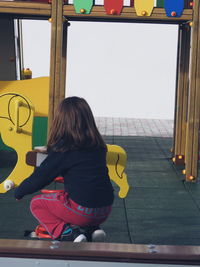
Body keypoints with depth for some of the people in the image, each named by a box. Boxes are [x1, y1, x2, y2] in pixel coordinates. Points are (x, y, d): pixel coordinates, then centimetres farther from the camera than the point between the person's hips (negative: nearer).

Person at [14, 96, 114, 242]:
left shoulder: (64, 148, -10)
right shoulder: (98, 145, 8)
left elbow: (40, 177, -6)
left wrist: (19, 192, 12)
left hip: (82, 210, -6)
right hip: (106, 210, 7)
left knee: (37, 203, 13)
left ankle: (68, 233, -5)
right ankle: (92, 229, 11)